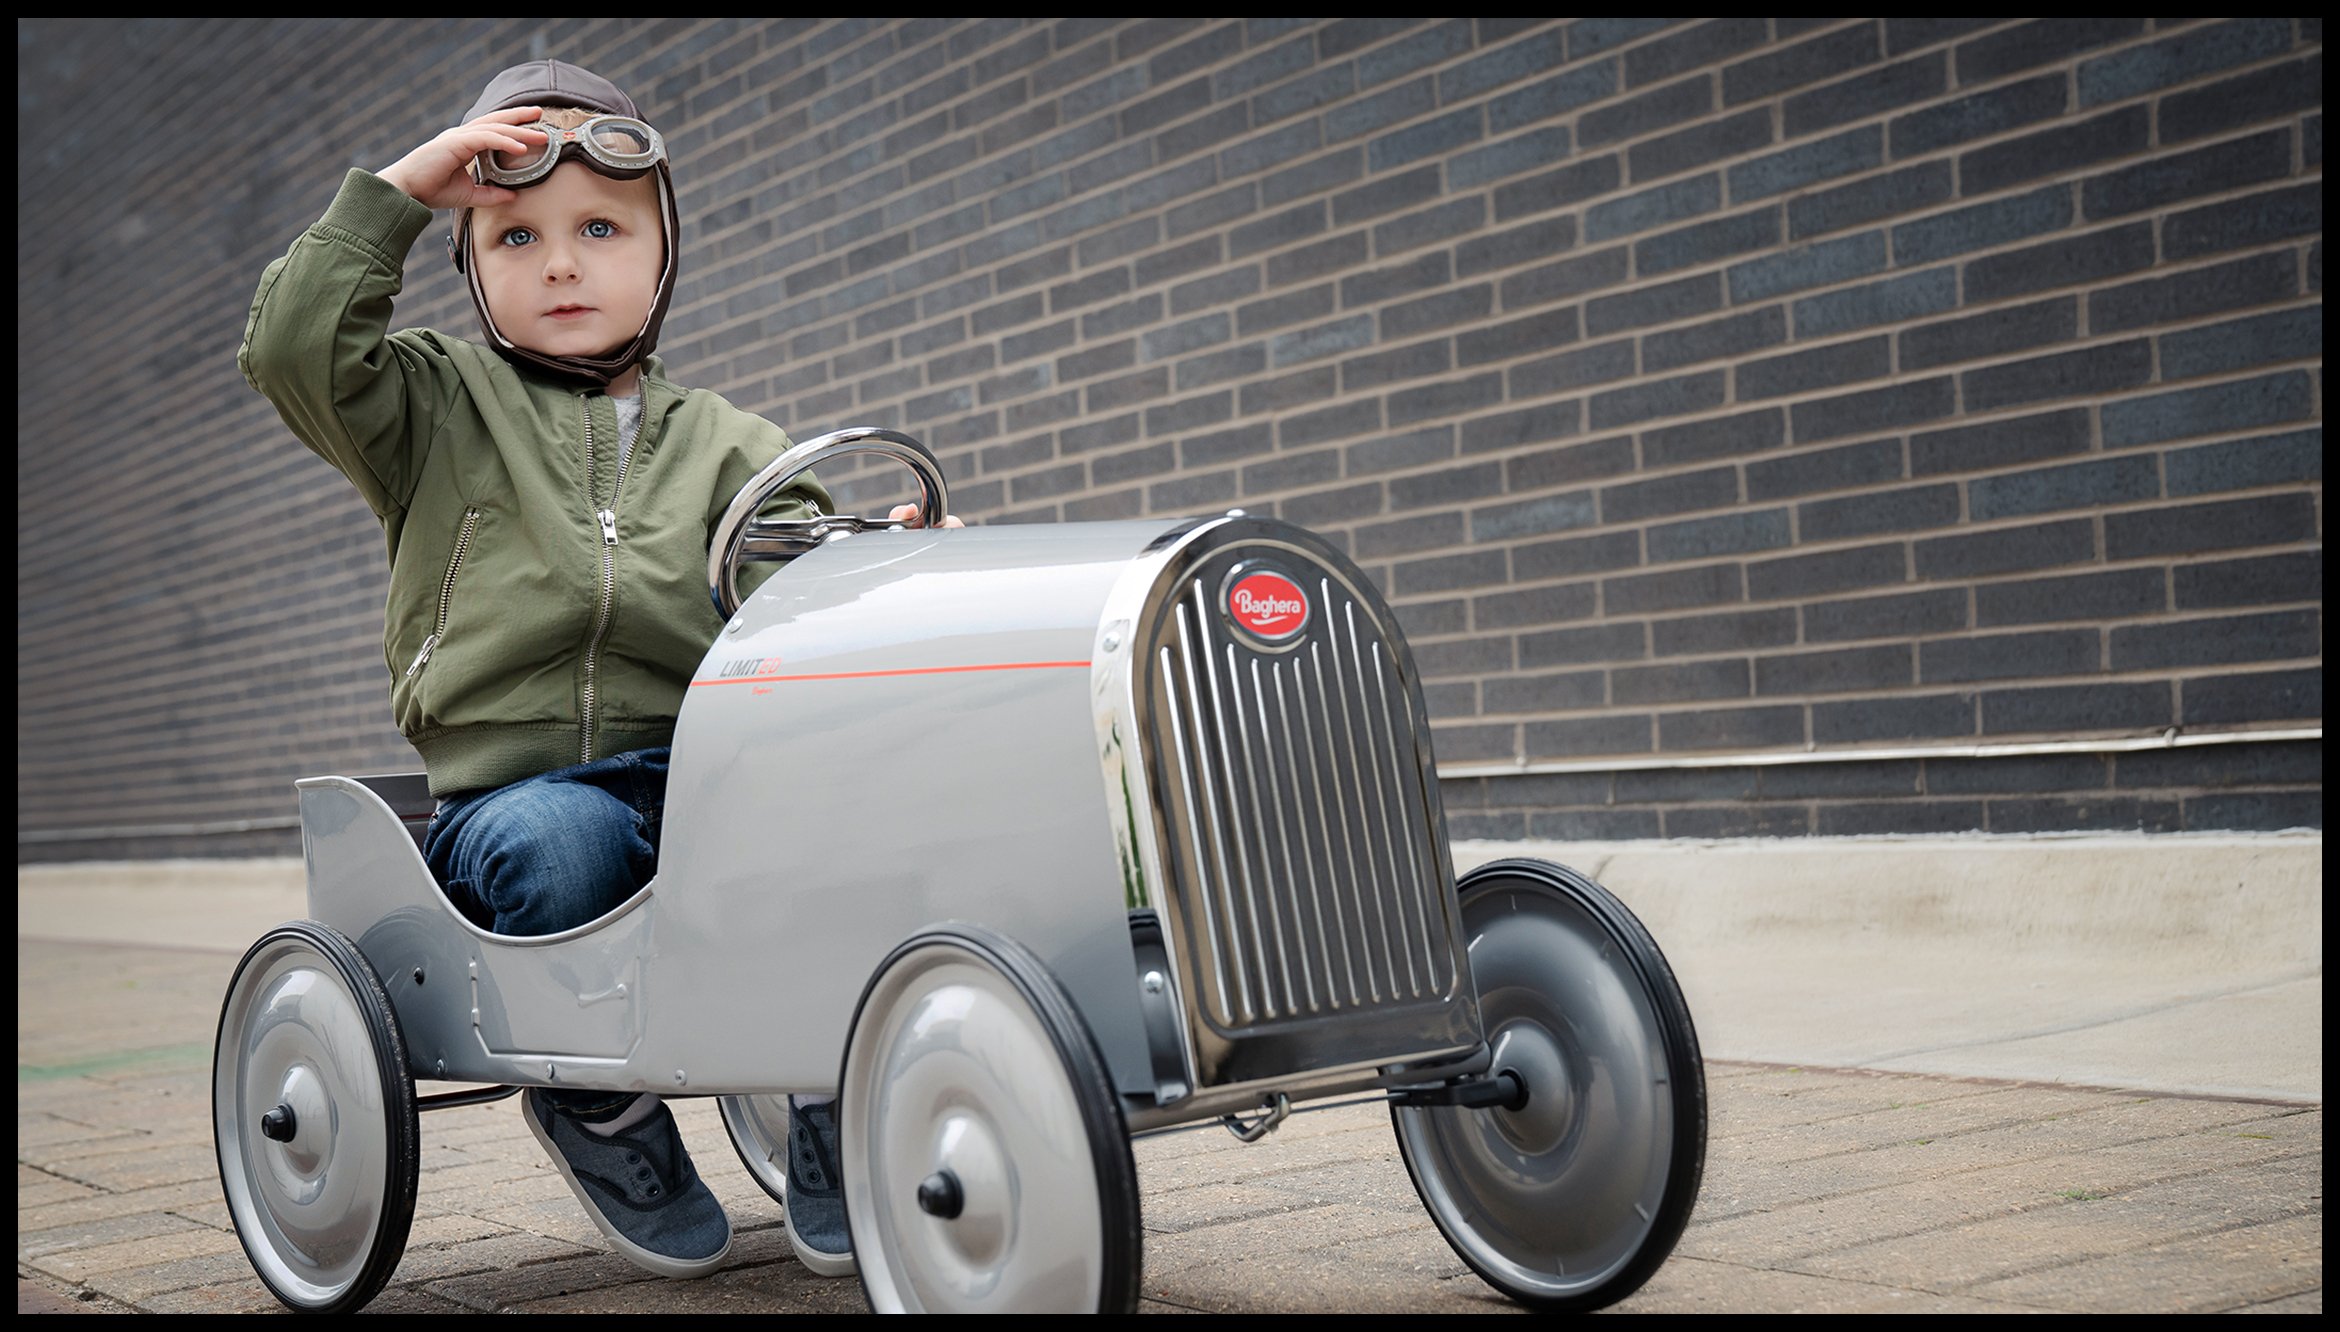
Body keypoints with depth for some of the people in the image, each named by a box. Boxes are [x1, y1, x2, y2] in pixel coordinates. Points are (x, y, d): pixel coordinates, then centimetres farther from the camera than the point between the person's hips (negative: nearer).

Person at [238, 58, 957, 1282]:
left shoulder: (721, 444, 17)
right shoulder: (438, 408, 15)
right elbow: (293, 349, -3)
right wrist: (396, 188, 0)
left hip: (705, 768, 1)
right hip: (509, 788, -1)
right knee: (562, 840, -37)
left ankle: (831, 1106, -10)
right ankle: (600, 1110, -6)